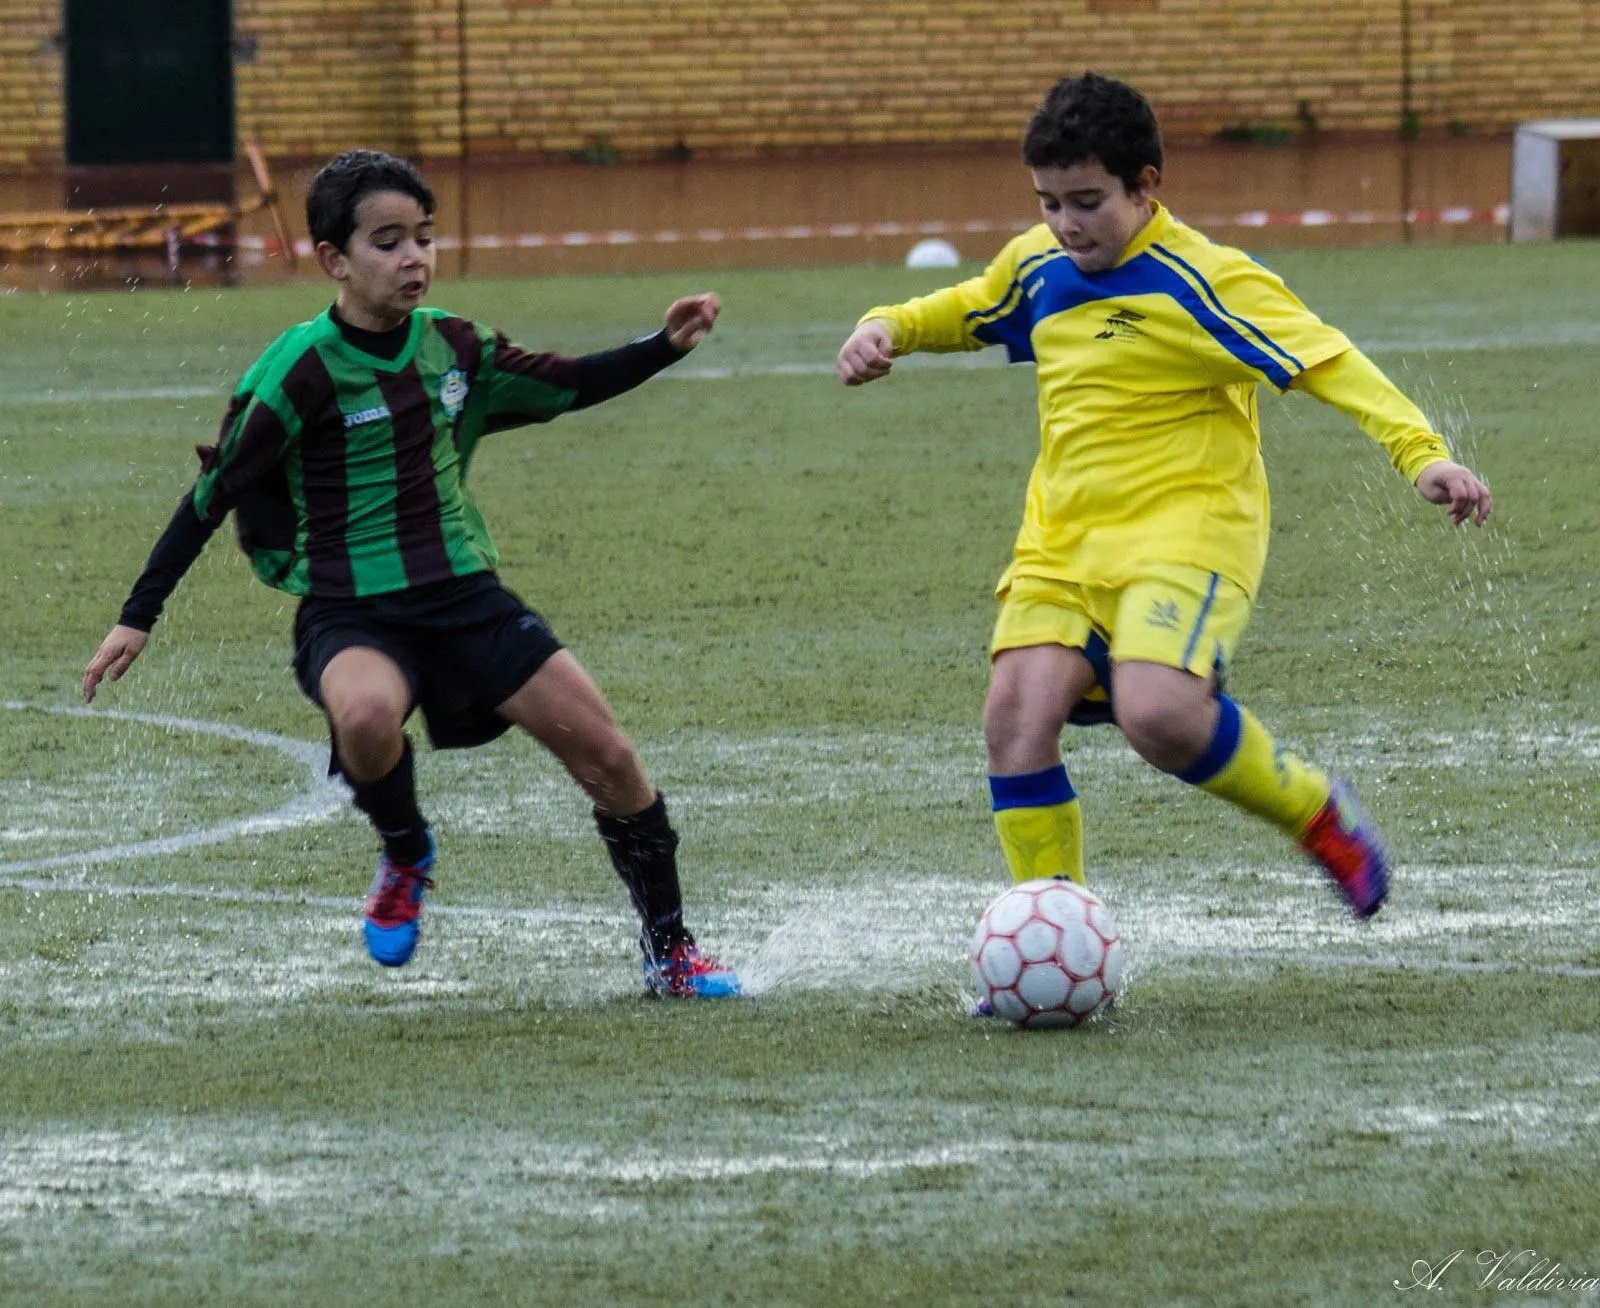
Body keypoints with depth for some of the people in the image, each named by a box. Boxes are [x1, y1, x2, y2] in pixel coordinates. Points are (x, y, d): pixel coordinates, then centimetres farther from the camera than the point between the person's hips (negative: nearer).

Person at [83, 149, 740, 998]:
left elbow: (564, 387, 19)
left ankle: (669, 952, 15)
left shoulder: (448, 344, 3)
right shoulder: (303, 370, -12)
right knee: (366, 714, -39)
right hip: (350, 614, -5)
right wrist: (137, 619, -8)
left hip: (464, 594, 5)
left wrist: (665, 347, 5)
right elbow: (213, 495, -7)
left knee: (606, 756, -4)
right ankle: (406, 856, -6)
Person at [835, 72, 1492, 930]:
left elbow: (1324, 359, -18)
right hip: (1063, 539, 7)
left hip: (1188, 528, -6)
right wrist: (888, 329, 11)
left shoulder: (1200, 279, -12)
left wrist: (1420, 452, -31)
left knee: (1158, 714, -29)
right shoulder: (1037, 267, 10)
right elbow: (964, 313, 32)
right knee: (1016, 713, -14)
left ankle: (1319, 815, 0)